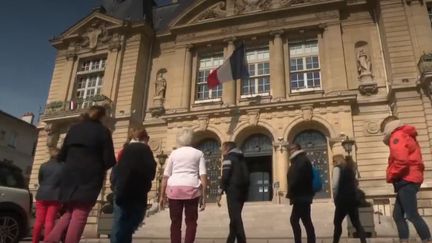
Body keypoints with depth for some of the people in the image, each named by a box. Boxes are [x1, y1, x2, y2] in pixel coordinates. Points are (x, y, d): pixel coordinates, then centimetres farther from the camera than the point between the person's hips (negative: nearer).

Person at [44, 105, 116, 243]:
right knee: (79, 215, -2)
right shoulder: (103, 131, -1)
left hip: (70, 176, 5)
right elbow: (109, 160, -7)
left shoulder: (74, 129, 12)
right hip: (90, 178, -5)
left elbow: (61, 156, 14)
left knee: (70, 212, 18)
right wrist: (100, 166, 15)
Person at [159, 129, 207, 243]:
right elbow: (203, 175, 2)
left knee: (175, 222, 8)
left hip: (174, 189, 1)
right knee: (191, 221, 8)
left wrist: (162, 196, 14)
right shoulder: (198, 153, 11)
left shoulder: (174, 153, 14)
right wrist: (203, 196, 3)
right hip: (191, 189, -1)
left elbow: (165, 176, 9)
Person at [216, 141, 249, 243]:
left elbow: (225, 176, -12)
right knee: (235, 217, 15)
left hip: (233, 191, -8)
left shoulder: (228, 157, -2)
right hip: (242, 191, 8)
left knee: (235, 218, -8)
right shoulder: (241, 158, 21)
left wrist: (220, 193, -10)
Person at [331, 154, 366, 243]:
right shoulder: (350, 168, 16)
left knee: (337, 222, 5)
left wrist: (335, 198, -2)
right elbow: (355, 183, 14)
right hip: (353, 198, 6)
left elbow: (335, 185, -12)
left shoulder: (337, 168, -3)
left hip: (342, 199, -6)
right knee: (356, 223, 9)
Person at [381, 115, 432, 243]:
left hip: (406, 180, -11)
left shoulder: (397, 137, -8)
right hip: (408, 180, 11)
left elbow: (401, 160, -23)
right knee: (398, 215, 9)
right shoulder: (405, 136, 23)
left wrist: (390, 176, -10)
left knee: (412, 215, -11)